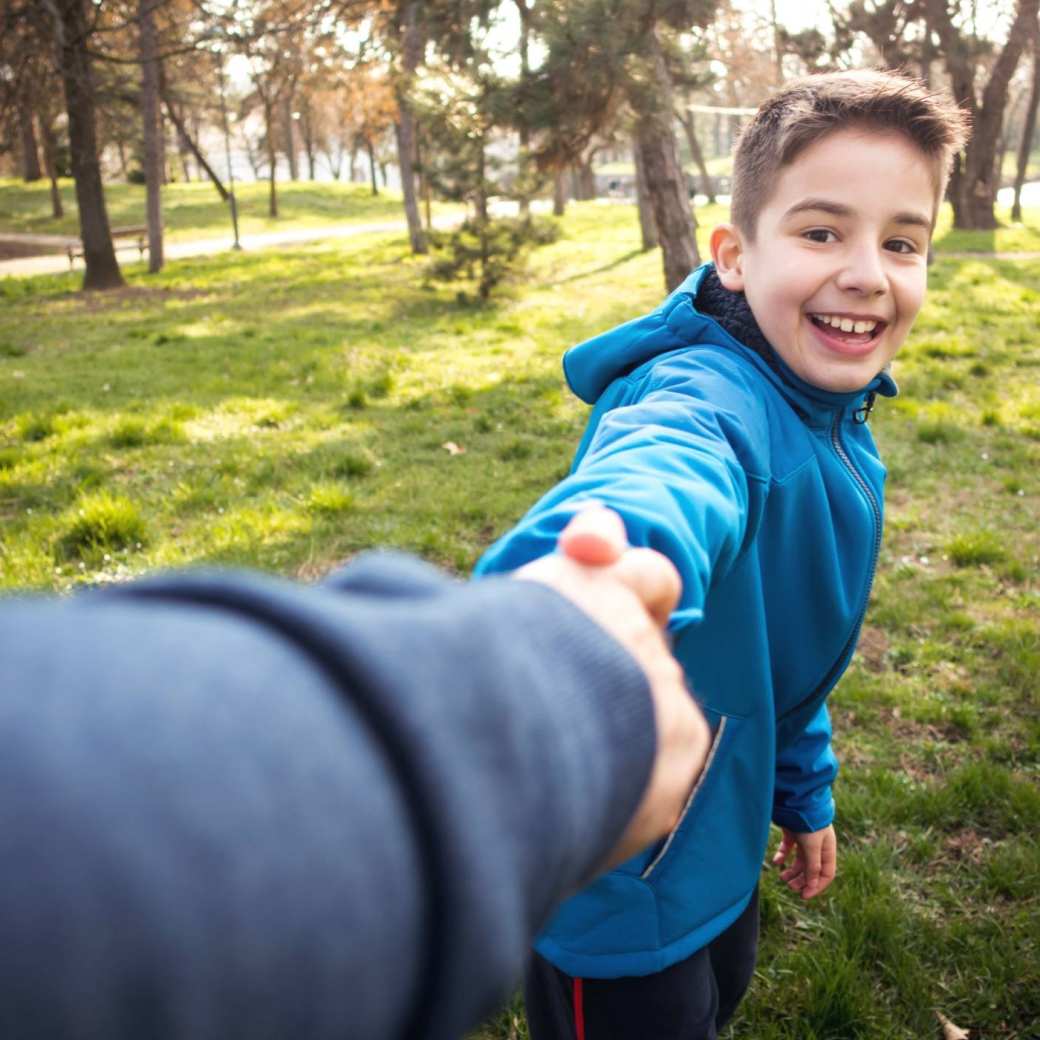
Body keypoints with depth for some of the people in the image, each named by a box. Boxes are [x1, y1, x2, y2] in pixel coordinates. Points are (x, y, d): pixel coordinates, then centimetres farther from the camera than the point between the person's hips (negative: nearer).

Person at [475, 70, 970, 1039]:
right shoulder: (711, 407, -32)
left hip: (718, 843, 8)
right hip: (617, 890, -8)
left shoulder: (837, 428, -3)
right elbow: (660, 471, -58)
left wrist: (803, 792, 17)